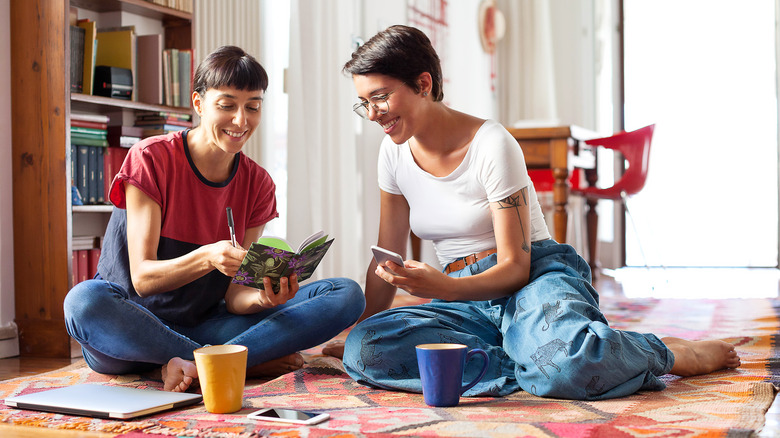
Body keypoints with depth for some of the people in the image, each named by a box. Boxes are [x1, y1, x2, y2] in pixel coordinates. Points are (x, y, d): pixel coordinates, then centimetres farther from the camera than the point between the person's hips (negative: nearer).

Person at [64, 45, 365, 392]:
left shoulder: (257, 184, 2)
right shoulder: (151, 159, -9)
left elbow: (232, 295, -4)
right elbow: (142, 278, -16)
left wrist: (262, 299, -28)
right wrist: (207, 258, -35)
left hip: (201, 327, 3)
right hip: (131, 329, -3)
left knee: (347, 295, -14)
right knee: (84, 301, -40)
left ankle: (195, 366, -30)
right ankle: (252, 360, -25)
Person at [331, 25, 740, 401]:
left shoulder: (491, 145, -12)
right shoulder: (395, 153, 6)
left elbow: (515, 266, -14)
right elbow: (386, 263, 14)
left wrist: (444, 288, -31)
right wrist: (358, 331, 12)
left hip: (535, 277, -5)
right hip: (466, 299, 5)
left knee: (565, 360, -42)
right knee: (365, 350, -26)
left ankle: (672, 353, -9)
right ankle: (535, 362, -23)